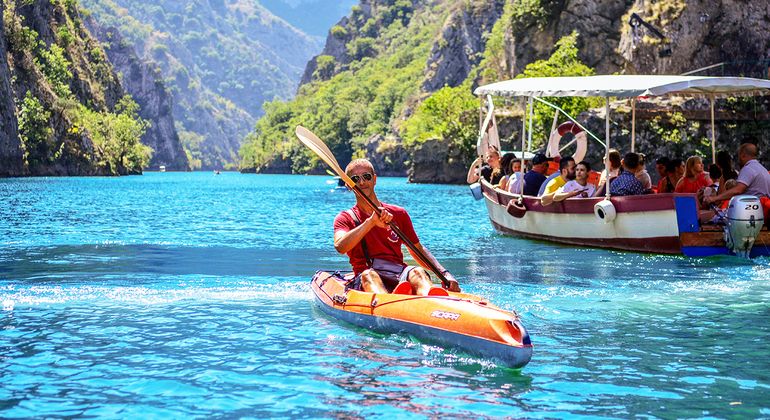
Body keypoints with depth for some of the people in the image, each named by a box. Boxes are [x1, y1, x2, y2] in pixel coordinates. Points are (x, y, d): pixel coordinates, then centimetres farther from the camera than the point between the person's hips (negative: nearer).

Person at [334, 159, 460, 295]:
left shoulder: (399, 214, 20)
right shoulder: (346, 218, 11)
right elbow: (340, 246, -11)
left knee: (418, 272, -31)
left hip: (400, 275, 2)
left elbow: (419, 250, 23)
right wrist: (371, 221, -20)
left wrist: (444, 274, 7)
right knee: (368, 275, -36)